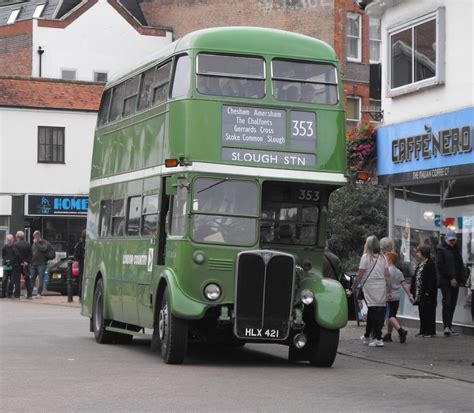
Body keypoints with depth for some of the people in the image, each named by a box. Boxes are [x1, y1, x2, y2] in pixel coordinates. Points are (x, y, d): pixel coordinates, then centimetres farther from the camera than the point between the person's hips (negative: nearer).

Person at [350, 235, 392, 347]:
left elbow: (359, 276, -7)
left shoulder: (366, 257, -6)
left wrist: (353, 289, -1)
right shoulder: (383, 257, 8)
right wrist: (389, 288, 7)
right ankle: (366, 337, 23)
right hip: (382, 288, 5)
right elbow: (387, 275, 4)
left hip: (370, 287, -5)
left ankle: (379, 339, -8)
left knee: (373, 311, -3)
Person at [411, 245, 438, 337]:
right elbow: (415, 279, 18)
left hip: (427, 294, -8)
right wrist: (413, 292, 13)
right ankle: (423, 331, 18)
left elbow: (432, 280, -16)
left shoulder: (430, 264, -11)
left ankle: (430, 331, 4)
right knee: (422, 312, 11)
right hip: (419, 294, 8)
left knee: (428, 312, -2)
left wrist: (428, 292, -21)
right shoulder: (419, 264, 15)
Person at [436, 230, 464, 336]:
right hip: (445, 282, -7)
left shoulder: (456, 250, 20)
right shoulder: (441, 250, -2)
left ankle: (449, 326, 11)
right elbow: (441, 267, -11)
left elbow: (460, 266, 21)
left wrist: (459, 279, 7)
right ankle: (446, 326, -19)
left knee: (452, 304, 6)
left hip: (455, 282, 7)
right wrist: (450, 278, -14)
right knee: (447, 302, -13)